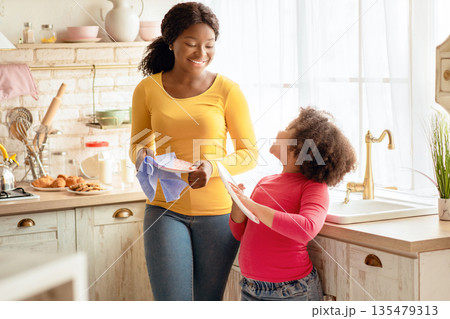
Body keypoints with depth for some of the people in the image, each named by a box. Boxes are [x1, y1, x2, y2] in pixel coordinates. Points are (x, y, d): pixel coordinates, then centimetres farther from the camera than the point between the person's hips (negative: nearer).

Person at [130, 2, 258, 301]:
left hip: (217, 211, 0)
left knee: (209, 301, 10)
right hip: (165, 209, 0)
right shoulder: (147, 89, 2)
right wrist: (142, 154, -10)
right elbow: (137, 143, 15)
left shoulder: (226, 90, -3)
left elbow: (250, 153, 0)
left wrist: (213, 166, -19)